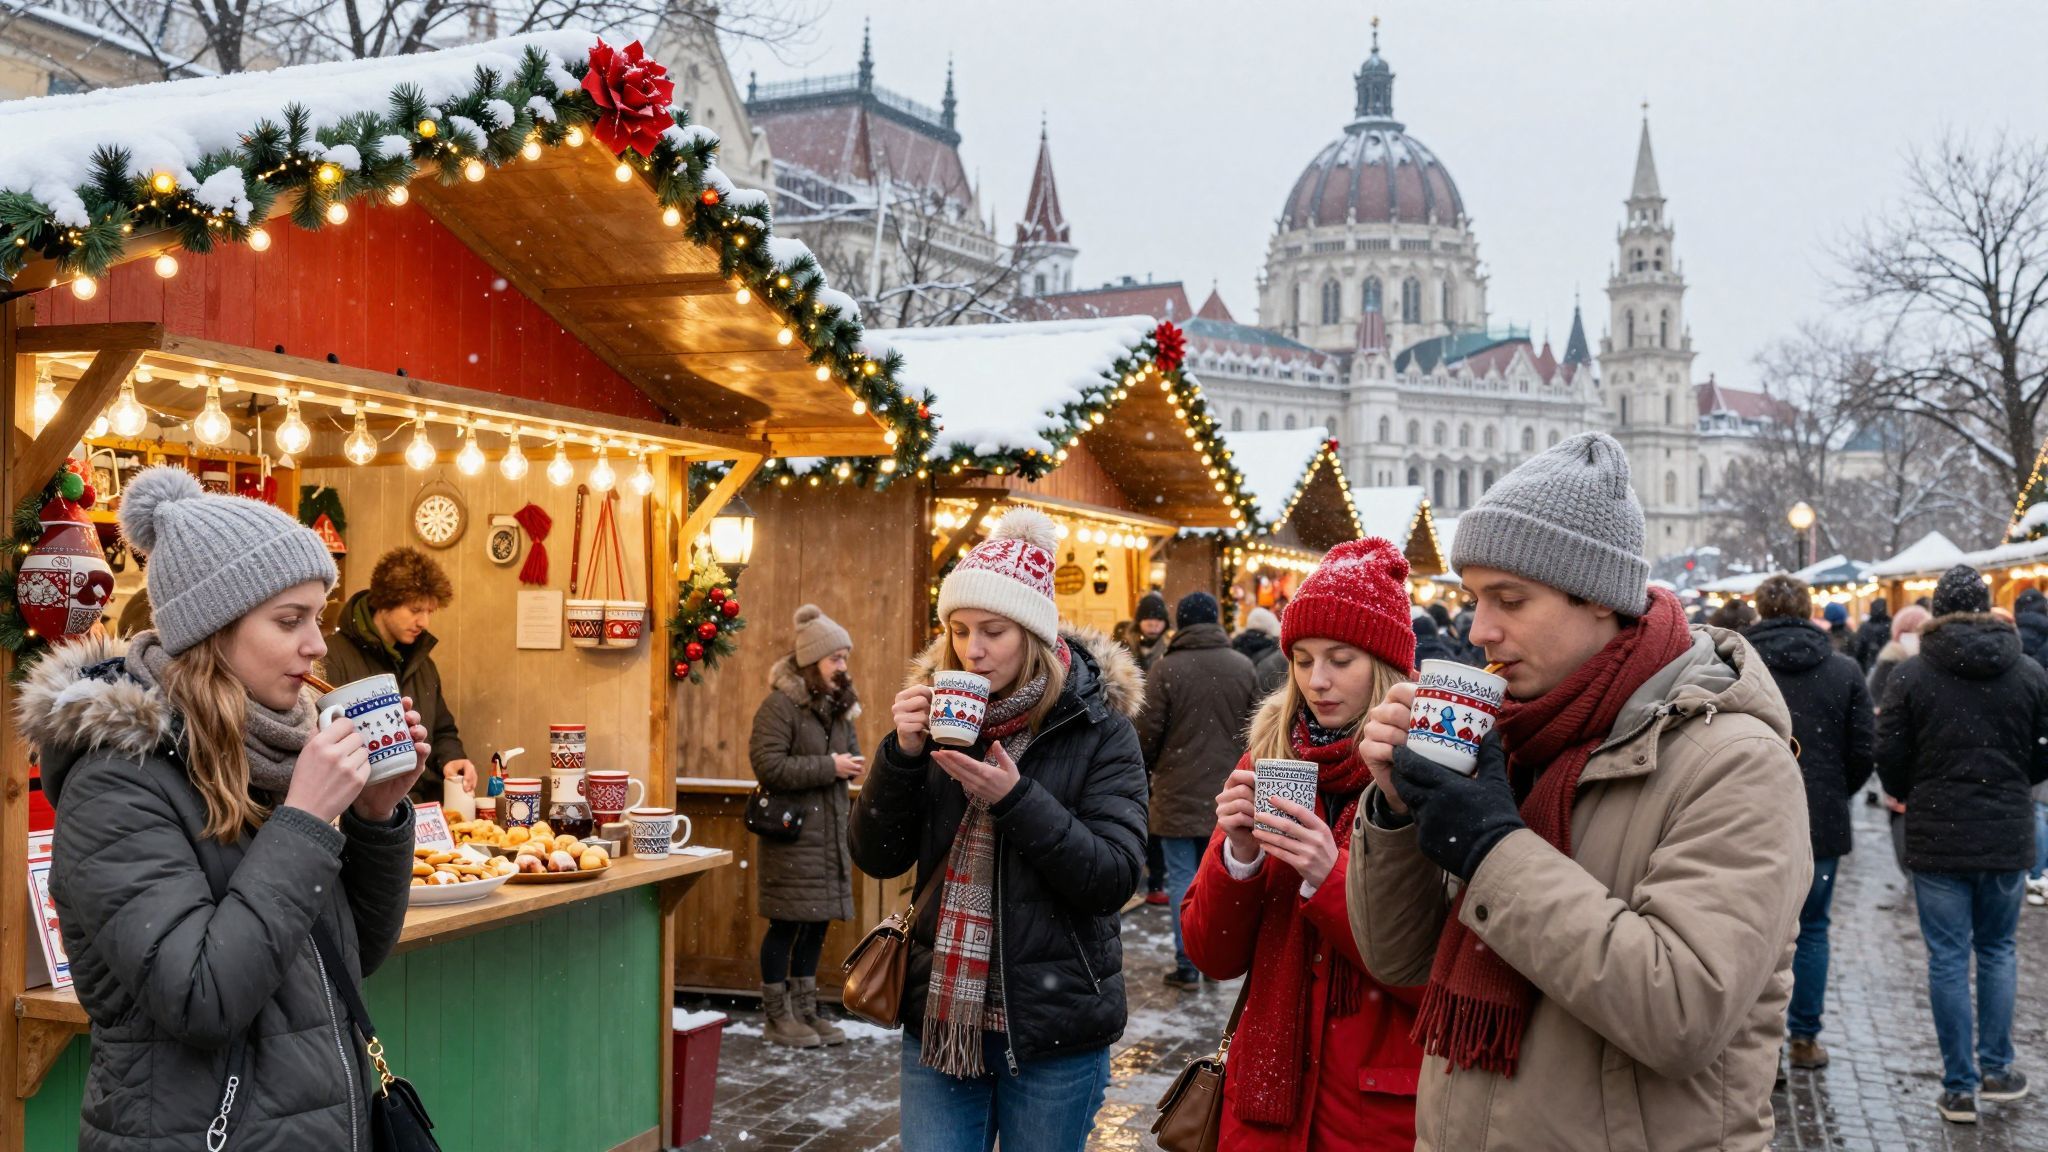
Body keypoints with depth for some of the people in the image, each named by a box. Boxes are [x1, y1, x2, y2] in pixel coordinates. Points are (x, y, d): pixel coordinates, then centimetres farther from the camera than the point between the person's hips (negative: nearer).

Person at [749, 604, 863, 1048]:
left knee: (816, 926, 13)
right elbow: (769, 765, -20)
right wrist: (829, 767, -20)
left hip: (829, 832, 8)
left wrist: (851, 764, -2)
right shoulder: (781, 705, -12)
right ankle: (778, 1017, 11)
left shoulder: (837, 706, 14)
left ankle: (805, 1011, 24)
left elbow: (851, 754, 23)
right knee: (786, 925, 0)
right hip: (791, 833, -8)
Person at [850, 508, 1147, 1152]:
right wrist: (902, 753, -16)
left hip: (1053, 1028, -3)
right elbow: (877, 857, 0)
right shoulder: (941, 709, 2)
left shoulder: (1099, 729, -9)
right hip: (940, 1019, 3)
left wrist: (1015, 797, -26)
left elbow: (1114, 877, -16)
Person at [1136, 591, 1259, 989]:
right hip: (1227, 792, 4)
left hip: (1179, 792, -3)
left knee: (1183, 878, 3)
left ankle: (1187, 965, 5)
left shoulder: (1166, 669, -13)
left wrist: (1155, 767, 11)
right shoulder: (1243, 667, -2)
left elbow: (1148, 732, -9)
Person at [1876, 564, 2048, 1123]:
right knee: (1997, 950, 18)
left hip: (1937, 837, -2)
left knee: (1948, 959, 4)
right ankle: (1996, 1069, 22)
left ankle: (1959, 1087, 9)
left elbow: (1889, 759, -6)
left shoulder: (1911, 675, -8)